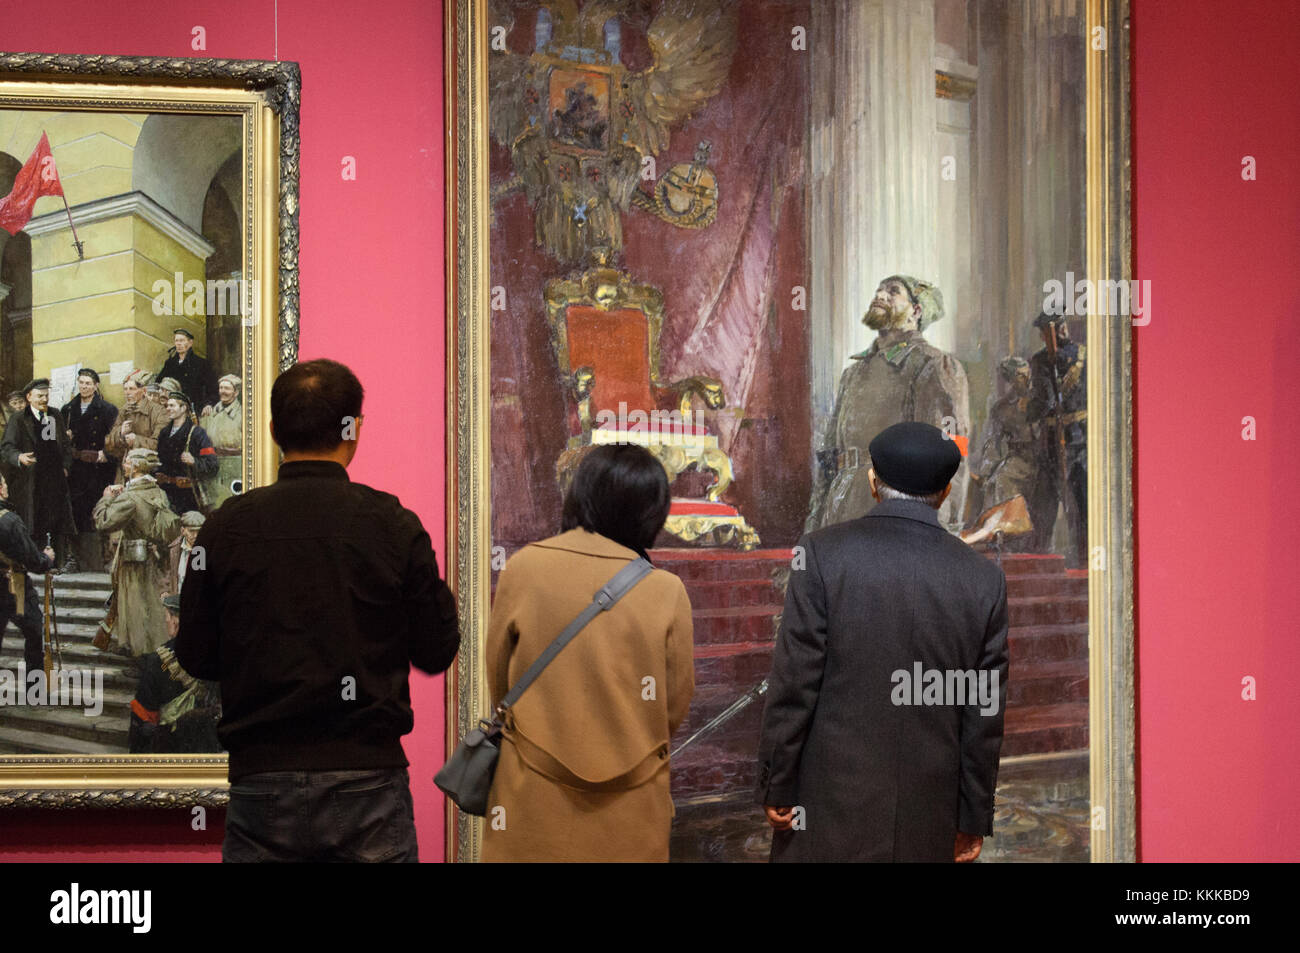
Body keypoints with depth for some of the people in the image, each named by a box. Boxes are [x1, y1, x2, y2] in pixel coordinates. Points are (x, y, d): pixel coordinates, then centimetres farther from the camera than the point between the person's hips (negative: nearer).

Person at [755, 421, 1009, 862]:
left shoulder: (822, 554, -7)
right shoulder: (984, 578, 0)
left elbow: (793, 686, -8)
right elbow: (984, 714, 3)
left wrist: (776, 788, 0)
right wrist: (973, 818, 10)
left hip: (831, 807, -2)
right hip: (927, 818, 2)